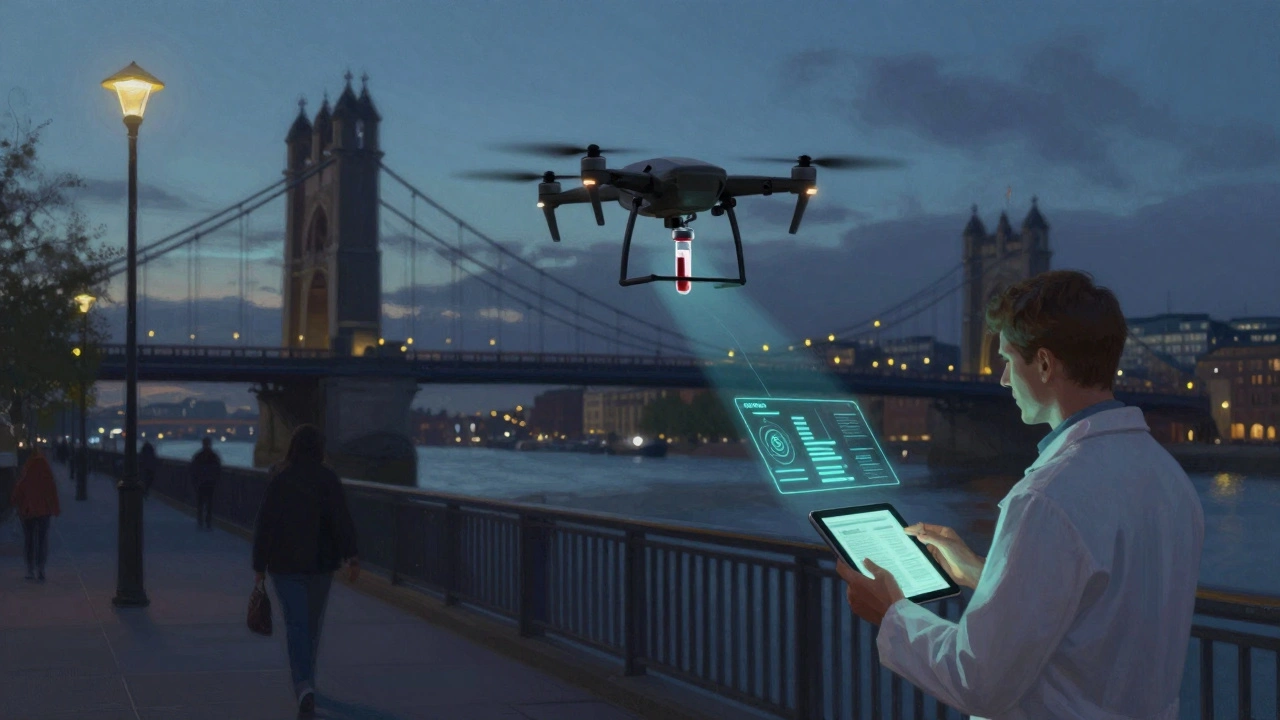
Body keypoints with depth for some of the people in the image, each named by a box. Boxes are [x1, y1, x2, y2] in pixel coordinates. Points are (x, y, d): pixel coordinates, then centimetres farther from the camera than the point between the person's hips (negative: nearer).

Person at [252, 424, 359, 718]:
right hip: (320, 562, 2)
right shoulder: (329, 479, -5)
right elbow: (342, 519, -14)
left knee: (296, 626, -4)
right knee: (313, 622, 19)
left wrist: (259, 564, 2)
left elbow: (265, 524, -5)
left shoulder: (279, 479, -6)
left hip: (285, 564, -1)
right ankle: (305, 680, 33)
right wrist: (351, 557, -16)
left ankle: (304, 687, -22)